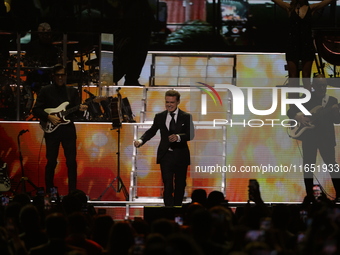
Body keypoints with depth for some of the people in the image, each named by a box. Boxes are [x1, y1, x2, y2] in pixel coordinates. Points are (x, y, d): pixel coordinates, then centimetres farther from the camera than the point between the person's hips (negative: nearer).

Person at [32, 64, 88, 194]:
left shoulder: (73, 91, 11)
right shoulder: (46, 91, 3)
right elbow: (36, 110, -1)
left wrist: (80, 109, -16)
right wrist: (49, 117, -14)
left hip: (68, 129, 2)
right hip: (51, 129, -2)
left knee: (71, 161, -3)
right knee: (51, 161, 0)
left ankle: (72, 192, 2)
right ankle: (49, 192, 10)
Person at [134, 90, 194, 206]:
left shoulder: (186, 117, 0)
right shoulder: (160, 117, 7)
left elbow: (190, 135, -9)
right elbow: (151, 131, 5)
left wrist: (178, 137, -29)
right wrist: (141, 140, -14)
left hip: (181, 156, 0)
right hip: (166, 156, 0)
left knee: (180, 185, 10)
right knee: (167, 185, -8)